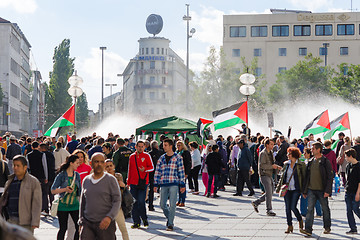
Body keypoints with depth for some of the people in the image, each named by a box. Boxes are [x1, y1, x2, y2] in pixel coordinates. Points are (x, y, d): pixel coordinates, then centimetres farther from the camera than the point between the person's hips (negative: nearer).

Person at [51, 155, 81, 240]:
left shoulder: (77, 175, 7)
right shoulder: (61, 175, -7)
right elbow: (53, 191, -7)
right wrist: (65, 189, -18)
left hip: (75, 205, 4)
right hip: (63, 206, -4)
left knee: (79, 227, -3)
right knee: (63, 228, 3)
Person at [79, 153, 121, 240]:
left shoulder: (111, 180, -2)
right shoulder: (86, 180, 12)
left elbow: (117, 201, -7)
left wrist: (109, 217, -21)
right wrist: (81, 221, 17)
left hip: (105, 224, -3)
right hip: (87, 224, 3)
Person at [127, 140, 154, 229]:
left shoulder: (146, 156, 2)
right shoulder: (132, 156, 12)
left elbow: (152, 168, 3)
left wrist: (145, 170, -17)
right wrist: (128, 182, 17)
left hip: (143, 182, -4)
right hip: (133, 183, 4)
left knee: (141, 201, -11)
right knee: (134, 203, 2)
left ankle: (144, 219, 10)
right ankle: (136, 222, 8)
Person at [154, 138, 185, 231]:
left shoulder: (177, 158, 1)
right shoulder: (161, 158, 10)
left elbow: (181, 171, 2)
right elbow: (157, 172, 11)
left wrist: (182, 185, -1)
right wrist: (156, 184, 6)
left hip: (174, 184, -4)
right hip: (163, 184, 4)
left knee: (172, 205, -7)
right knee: (162, 204, 4)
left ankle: (170, 224, 1)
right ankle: (169, 217, 28)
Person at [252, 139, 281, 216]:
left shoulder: (271, 153, 14)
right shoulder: (263, 153, -13)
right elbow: (262, 165, -22)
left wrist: (277, 166, 3)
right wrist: (272, 166, -18)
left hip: (270, 175, 9)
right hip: (264, 175, -9)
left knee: (270, 193, 11)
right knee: (269, 193, -10)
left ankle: (256, 202, 23)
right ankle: (269, 210, -3)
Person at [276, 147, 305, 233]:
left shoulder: (301, 165, -4)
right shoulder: (286, 164, 11)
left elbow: (304, 177, -1)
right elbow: (283, 177, 18)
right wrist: (278, 187, 14)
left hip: (296, 189, -5)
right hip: (287, 189, 5)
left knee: (293, 207, -11)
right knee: (287, 208, 2)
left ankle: (300, 220, 16)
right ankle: (289, 226, 12)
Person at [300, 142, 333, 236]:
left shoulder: (325, 161, -7)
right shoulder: (310, 162, 10)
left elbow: (330, 177, -9)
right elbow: (307, 176, 15)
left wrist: (327, 191, -16)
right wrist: (305, 190, 13)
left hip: (322, 190, -4)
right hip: (311, 190, 4)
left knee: (325, 209, 9)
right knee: (310, 209, -6)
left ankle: (327, 227, 24)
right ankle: (308, 229, -10)